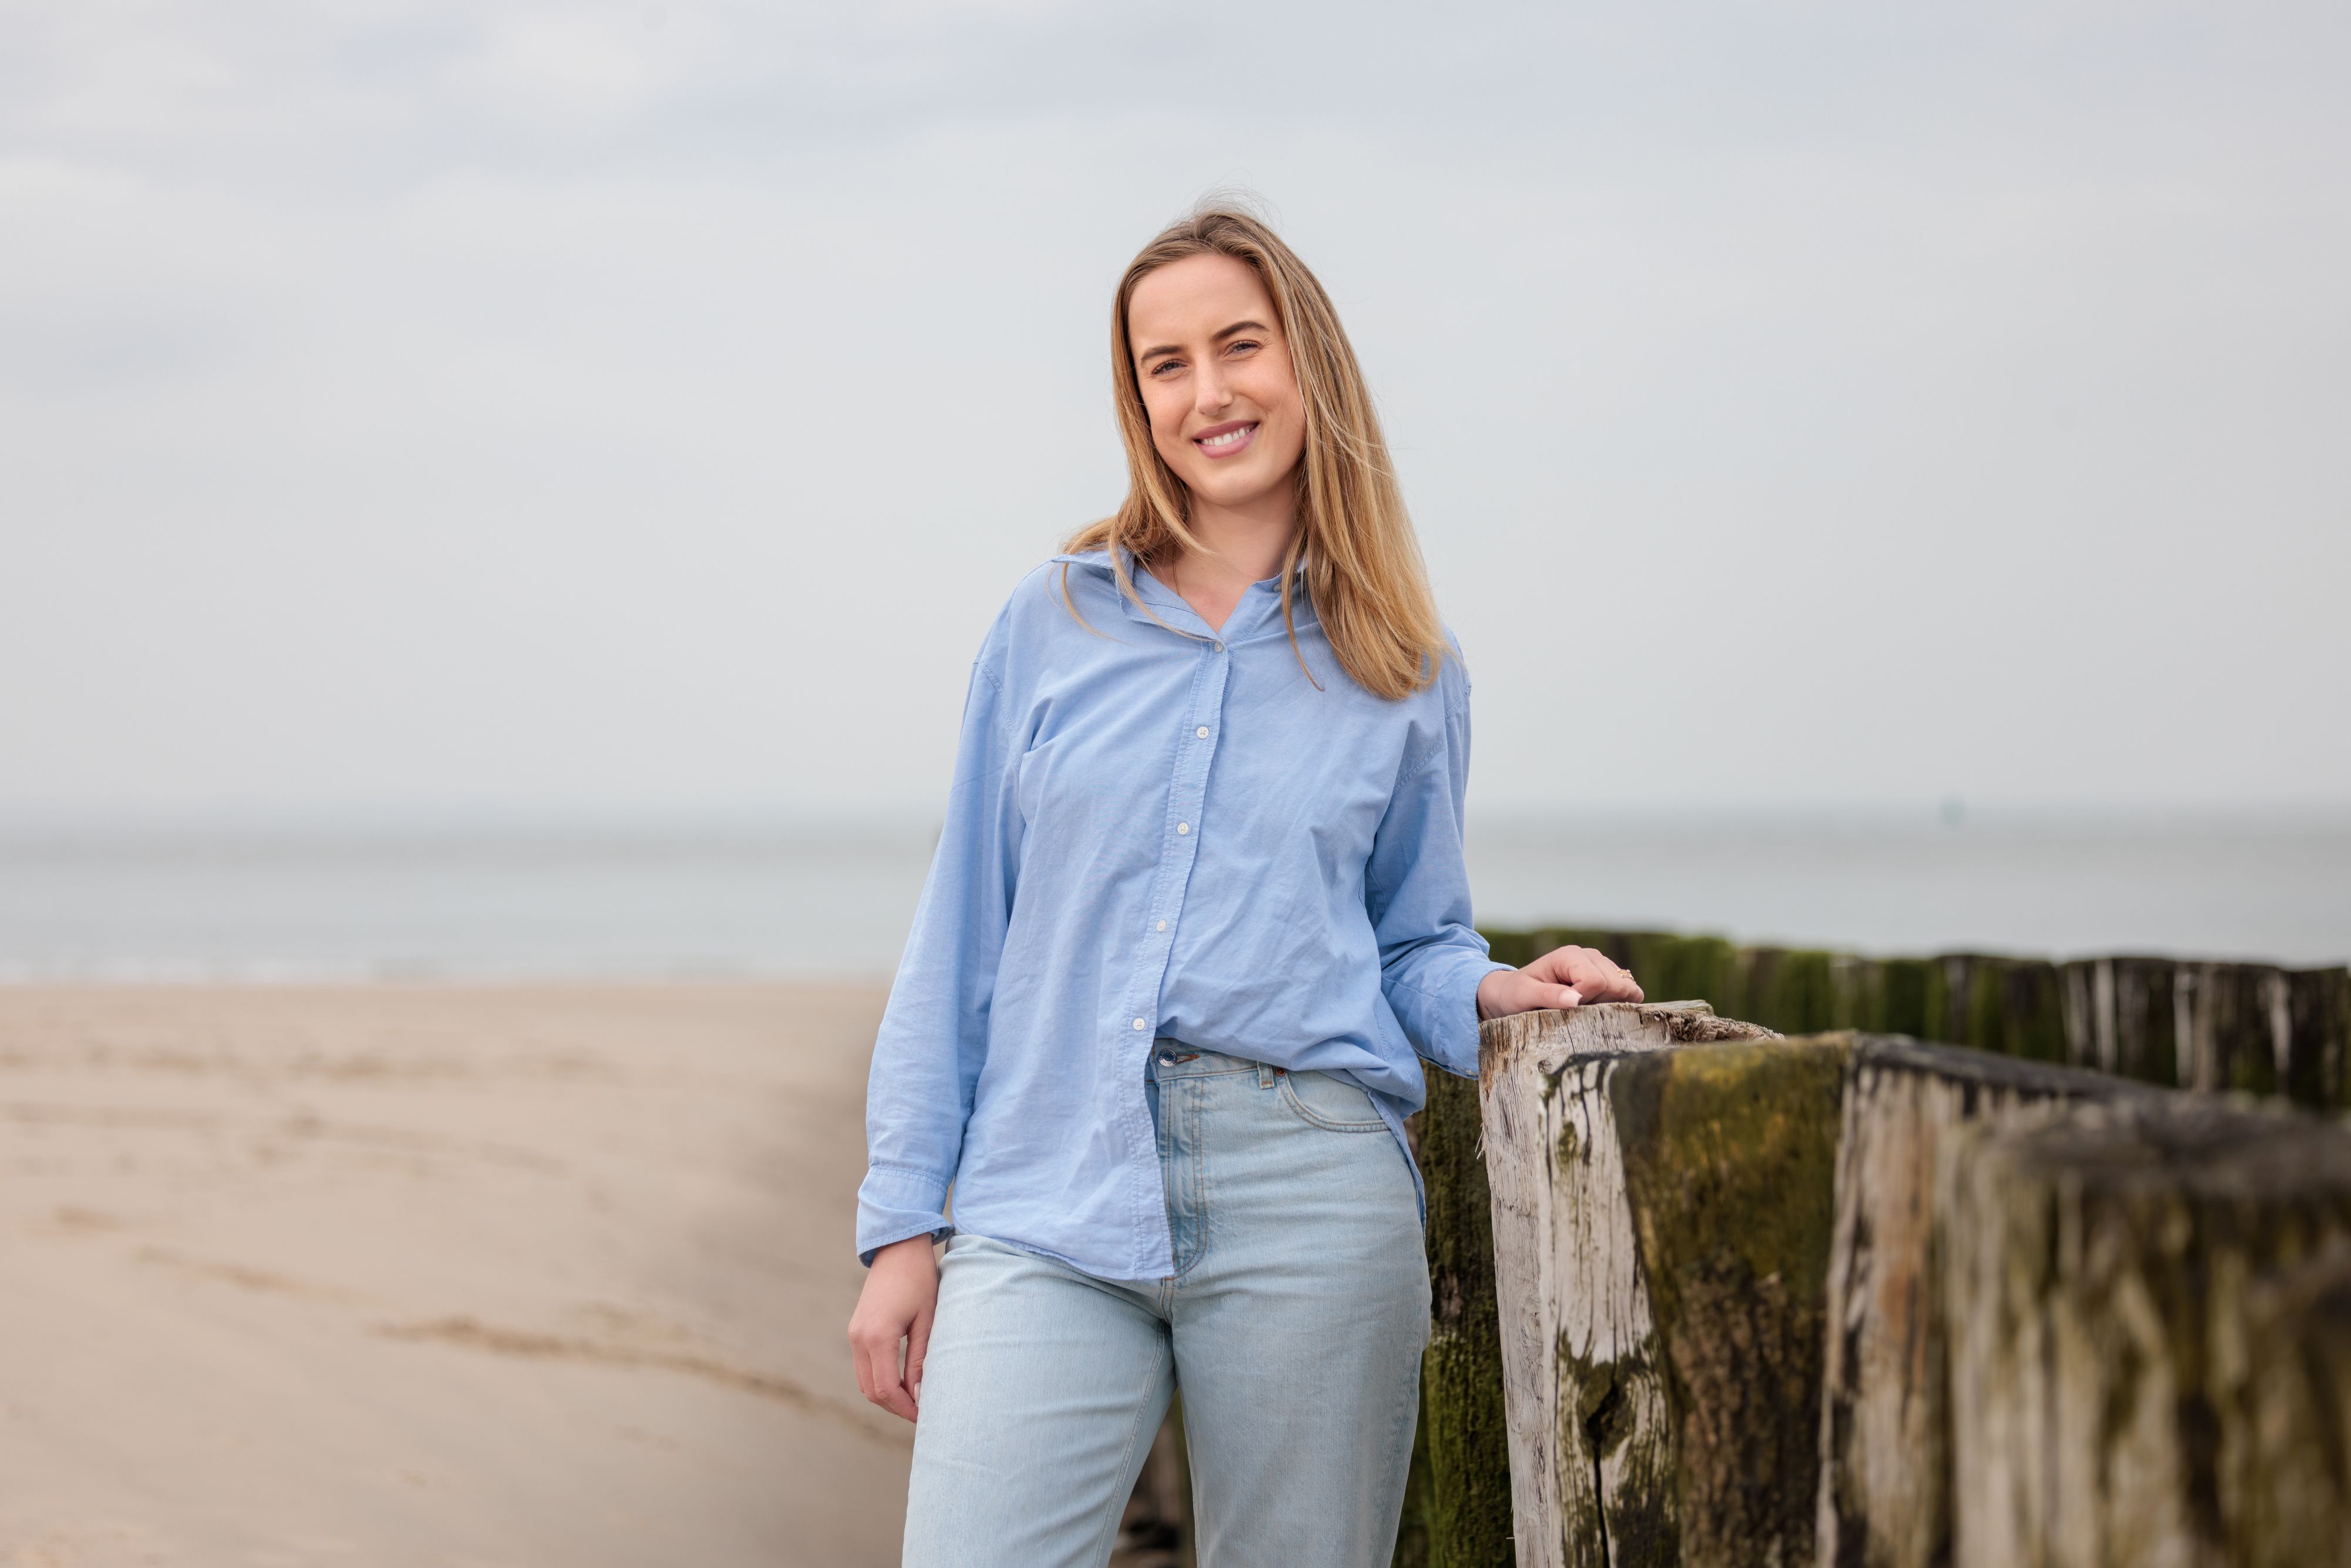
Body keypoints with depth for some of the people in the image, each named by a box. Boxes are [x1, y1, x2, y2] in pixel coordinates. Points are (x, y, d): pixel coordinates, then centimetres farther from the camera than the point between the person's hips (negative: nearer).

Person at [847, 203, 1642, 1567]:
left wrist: (1495, 990, -7)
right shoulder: (1054, 624, 9)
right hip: (1052, 1200, 0)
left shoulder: (1407, 673, 10)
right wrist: (903, 1223, 5)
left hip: (1308, 1200, 0)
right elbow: (962, 939, 9)